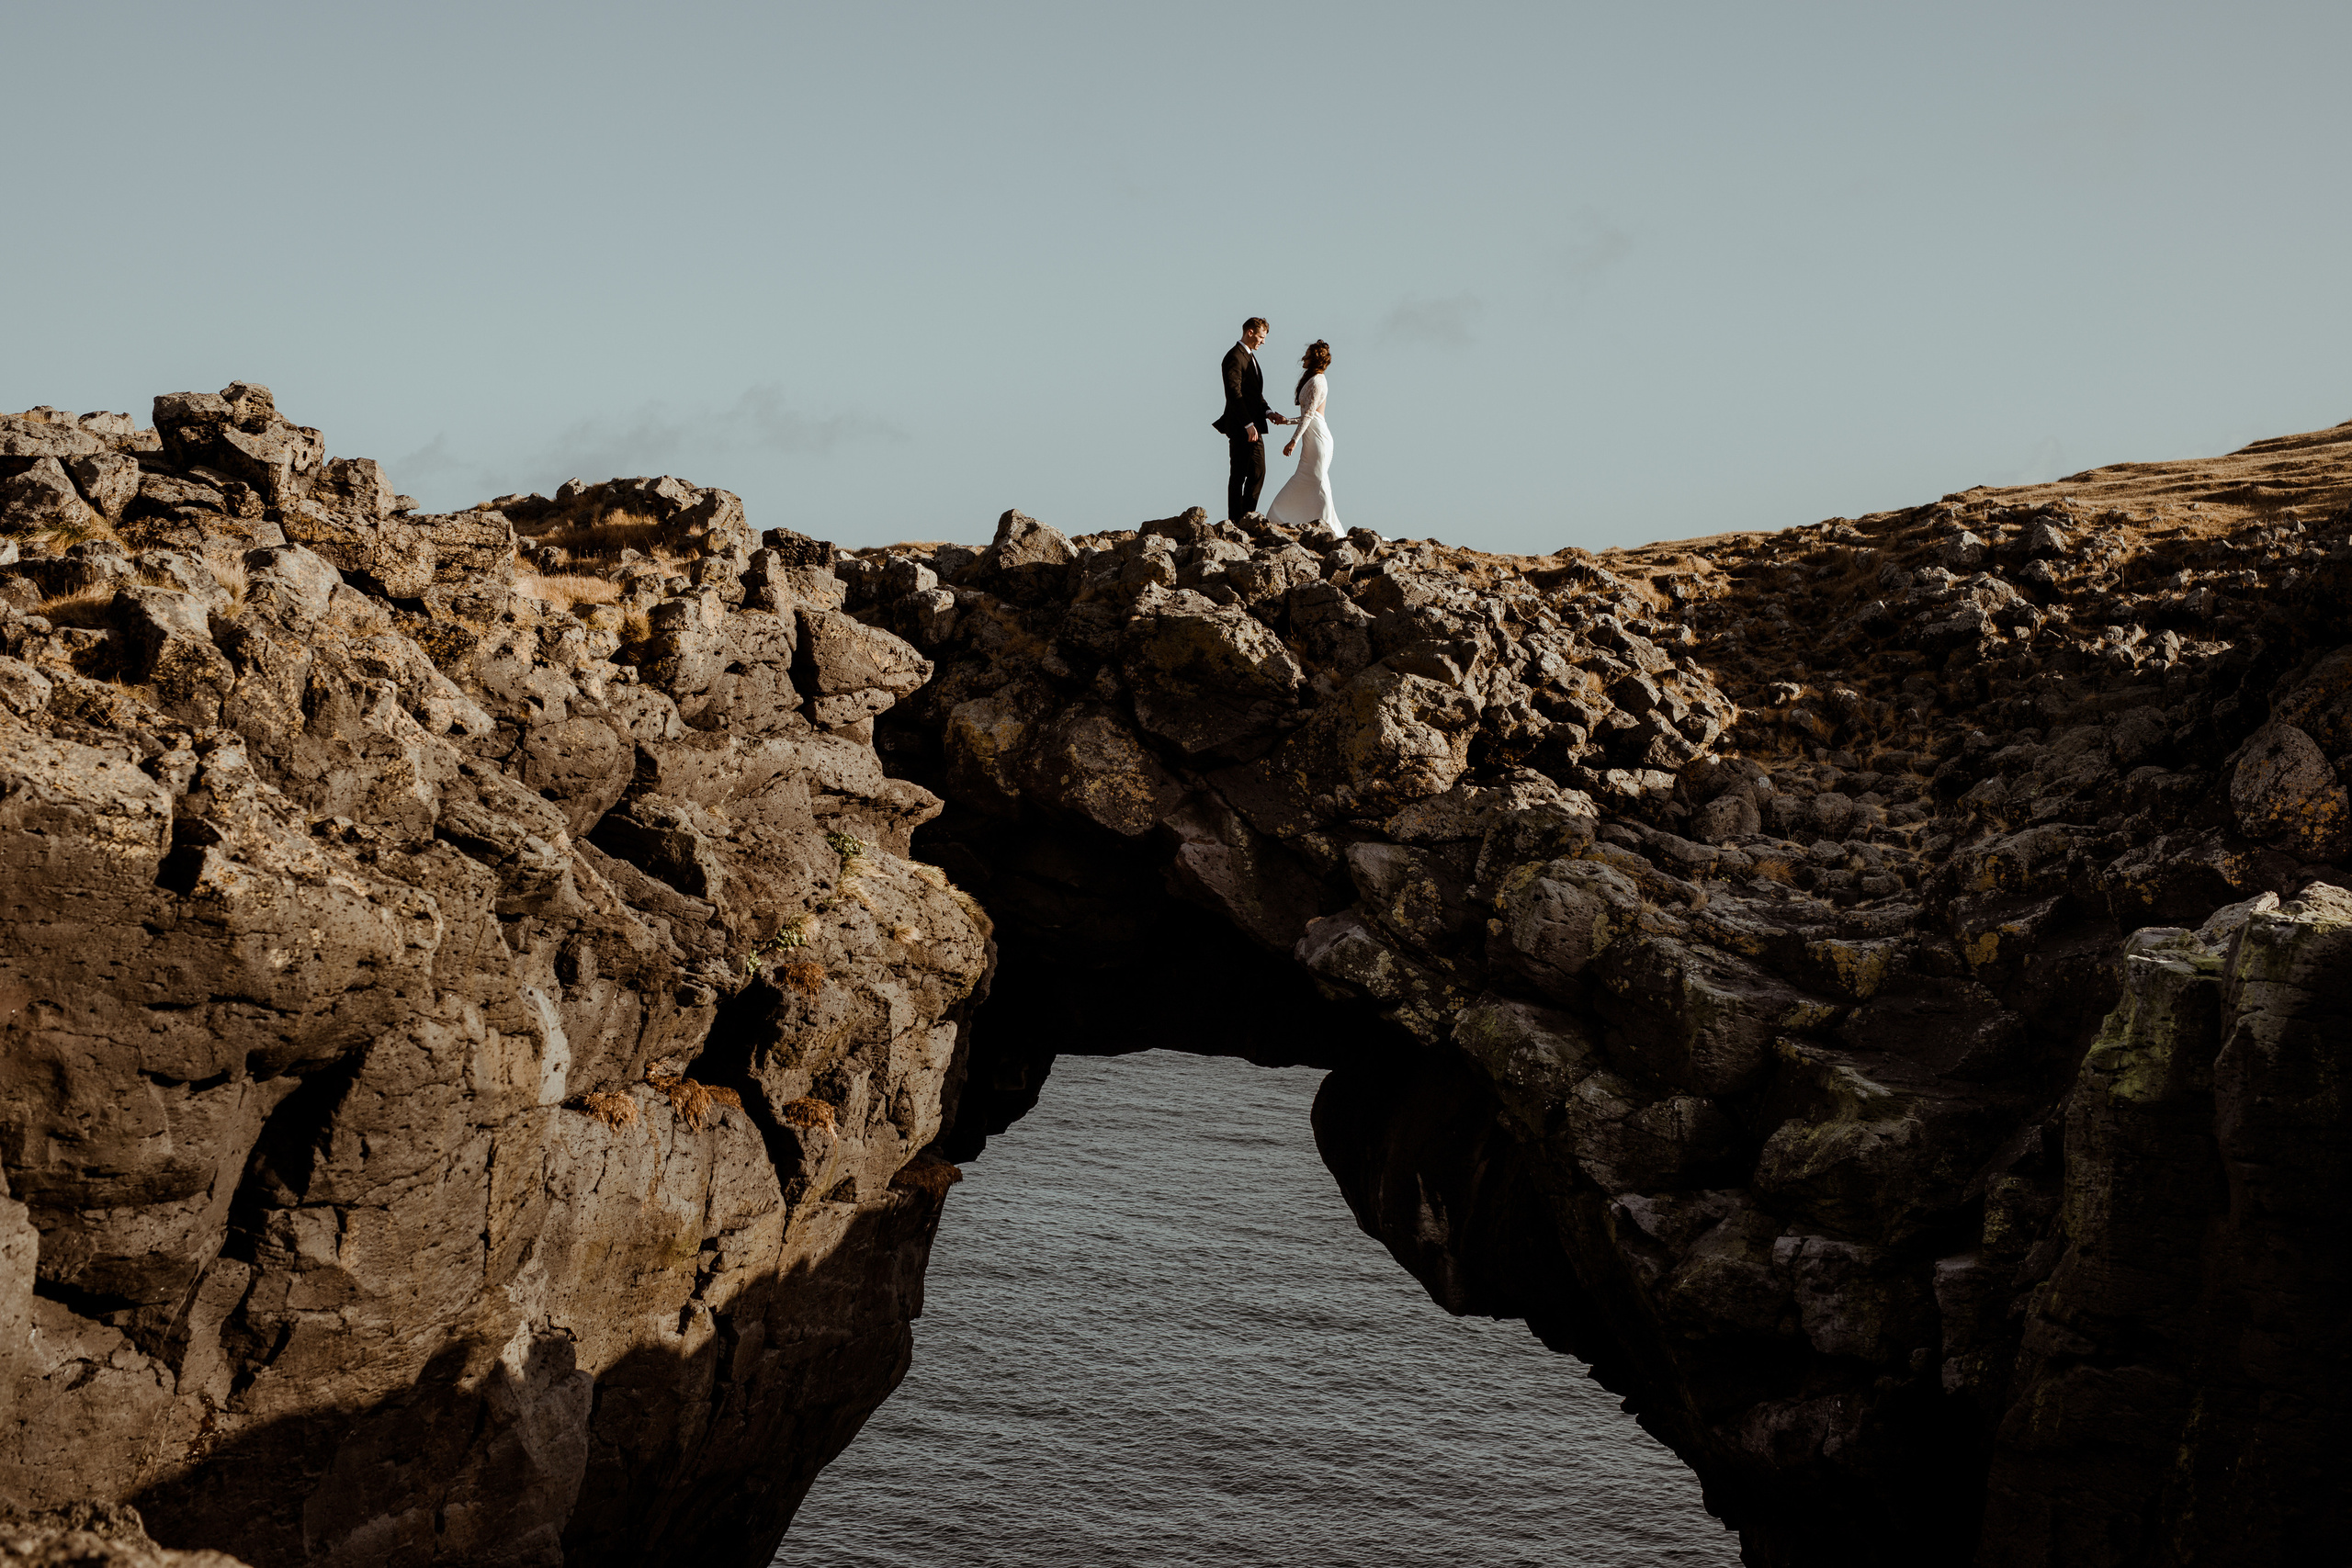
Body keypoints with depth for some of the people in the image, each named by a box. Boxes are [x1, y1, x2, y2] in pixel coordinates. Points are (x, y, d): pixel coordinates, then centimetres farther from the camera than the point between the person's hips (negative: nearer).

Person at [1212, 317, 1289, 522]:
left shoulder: (1250, 356, 19)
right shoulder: (1234, 357, -13)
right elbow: (1234, 393, -20)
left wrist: (1268, 413, 5)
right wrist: (1248, 425, -23)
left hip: (1253, 426, 10)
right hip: (1240, 428, -10)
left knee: (1258, 472, 9)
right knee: (1238, 475, -4)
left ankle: (1247, 517, 15)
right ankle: (1235, 520, 0)